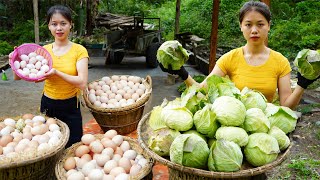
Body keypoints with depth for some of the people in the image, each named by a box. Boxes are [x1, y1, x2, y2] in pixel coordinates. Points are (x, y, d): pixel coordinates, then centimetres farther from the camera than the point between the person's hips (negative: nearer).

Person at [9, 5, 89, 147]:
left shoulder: (79, 50, -8)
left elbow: (82, 83, -20)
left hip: (70, 107, -3)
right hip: (47, 105, 3)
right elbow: (18, 76, 3)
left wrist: (57, 72, -31)